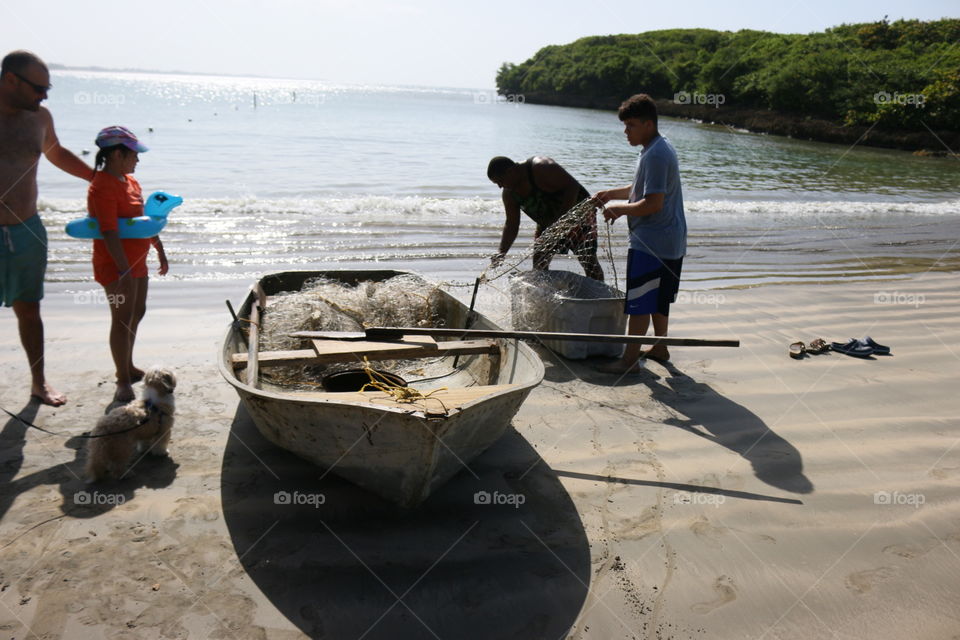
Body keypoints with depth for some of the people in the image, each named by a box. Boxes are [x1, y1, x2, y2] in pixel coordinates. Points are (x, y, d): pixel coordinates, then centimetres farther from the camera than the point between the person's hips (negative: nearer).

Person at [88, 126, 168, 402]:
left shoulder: (129, 180, 12)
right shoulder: (103, 187, -20)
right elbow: (109, 233, -25)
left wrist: (160, 251, 21)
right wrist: (124, 270, -27)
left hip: (136, 261, 10)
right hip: (116, 265, -10)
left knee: (137, 313, 18)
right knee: (122, 320, -4)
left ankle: (128, 368, 34)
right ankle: (123, 382, 6)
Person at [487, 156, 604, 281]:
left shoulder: (541, 168, -27)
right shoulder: (509, 194, -5)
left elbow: (573, 186, -28)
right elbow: (511, 225, -1)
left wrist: (561, 218, -34)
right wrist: (501, 253, -12)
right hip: (547, 225, 7)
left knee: (589, 259, -16)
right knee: (539, 266, 0)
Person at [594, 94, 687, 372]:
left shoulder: (655, 155, -20)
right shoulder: (660, 148, 13)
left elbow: (653, 203, -24)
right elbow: (643, 189, 23)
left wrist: (619, 210, -12)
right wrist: (612, 193, 11)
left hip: (651, 243, -11)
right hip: (670, 242, 11)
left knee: (638, 302, -5)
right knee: (658, 299, 20)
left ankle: (629, 359, 2)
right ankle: (660, 348, 31)